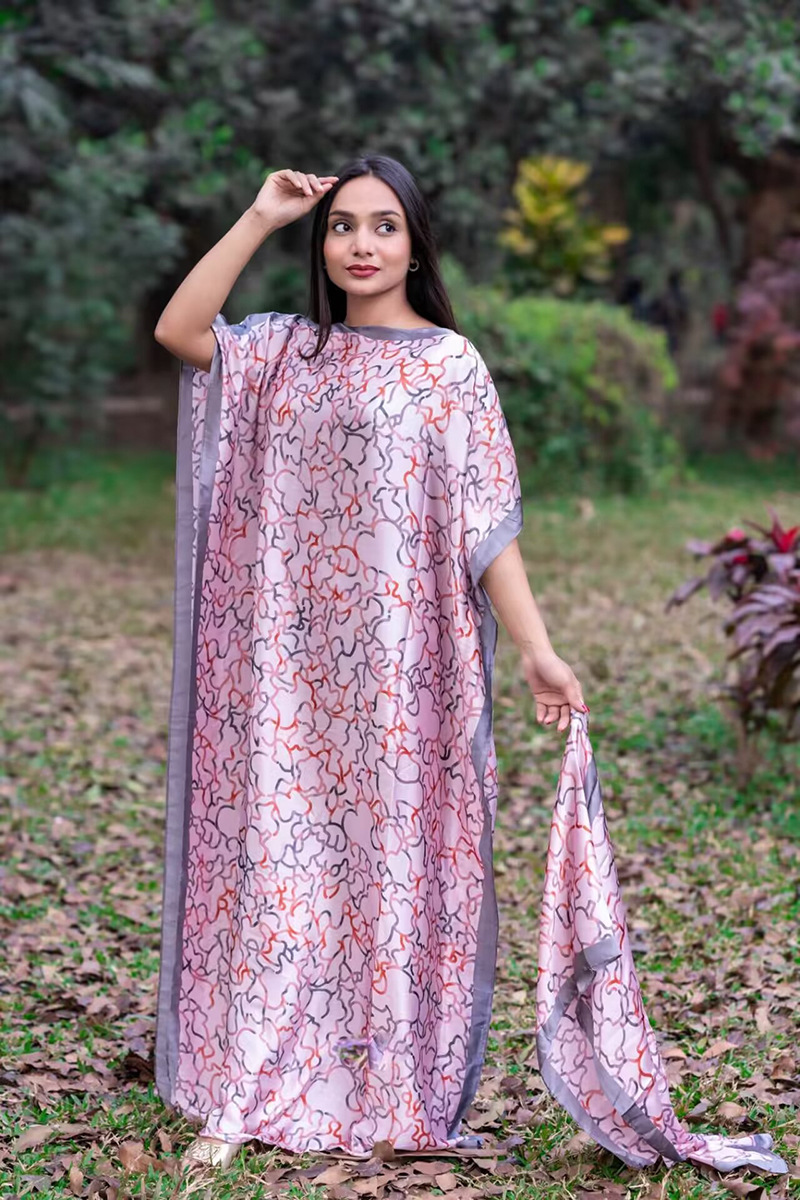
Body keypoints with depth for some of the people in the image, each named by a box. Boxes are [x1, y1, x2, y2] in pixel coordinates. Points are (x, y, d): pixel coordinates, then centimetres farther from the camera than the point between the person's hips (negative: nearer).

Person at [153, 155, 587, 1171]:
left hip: (396, 661, -3)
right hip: (286, 657, 3)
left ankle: (394, 1090, 16)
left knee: (392, 854, 2)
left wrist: (536, 649, -14)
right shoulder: (284, 350, 10)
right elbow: (176, 330, -6)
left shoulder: (449, 364, -1)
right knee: (274, 849, 4)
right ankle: (247, 1095, 10)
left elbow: (484, 524, -5)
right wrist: (258, 219, -6)